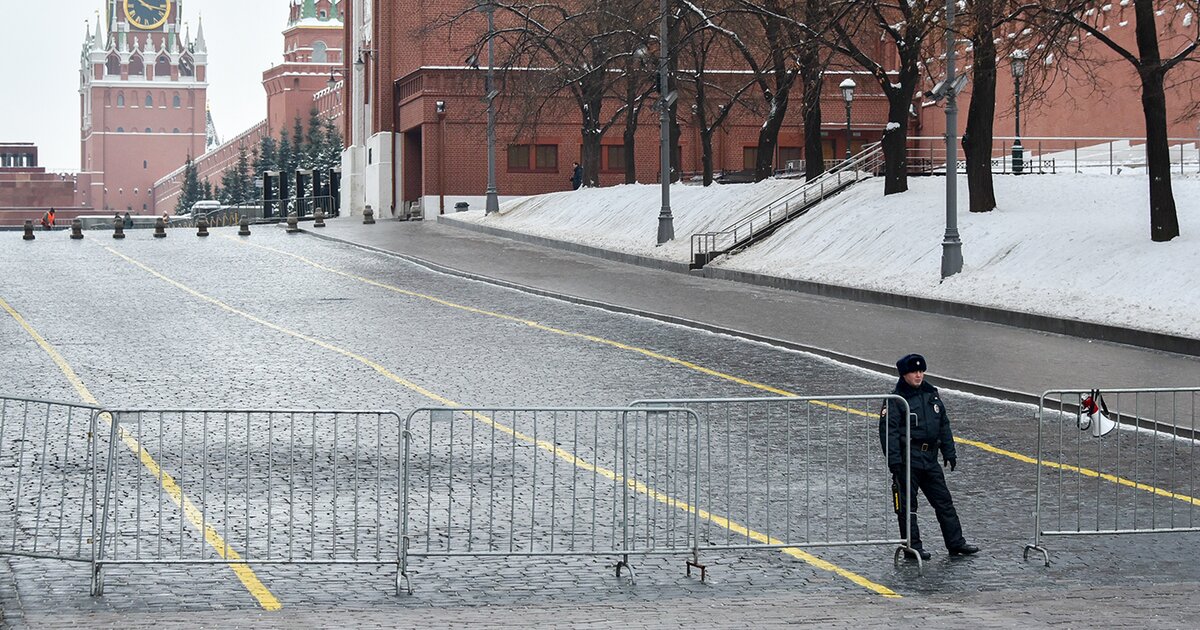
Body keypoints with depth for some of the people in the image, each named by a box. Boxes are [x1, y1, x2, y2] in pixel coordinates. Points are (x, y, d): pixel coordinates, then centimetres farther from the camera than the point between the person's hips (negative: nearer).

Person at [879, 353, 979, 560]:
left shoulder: (931, 394, 10)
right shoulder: (895, 400, -9)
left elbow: (944, 425, 18)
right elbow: (888, 430, -14)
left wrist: (949, 452, 14)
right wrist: (894, 461, -20)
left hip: (930, 457, 6)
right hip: (907, 459, -6)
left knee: (943, 500, 9)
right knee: (907, 504, 1)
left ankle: (956, 543, 15)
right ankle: (912, 546, 9)